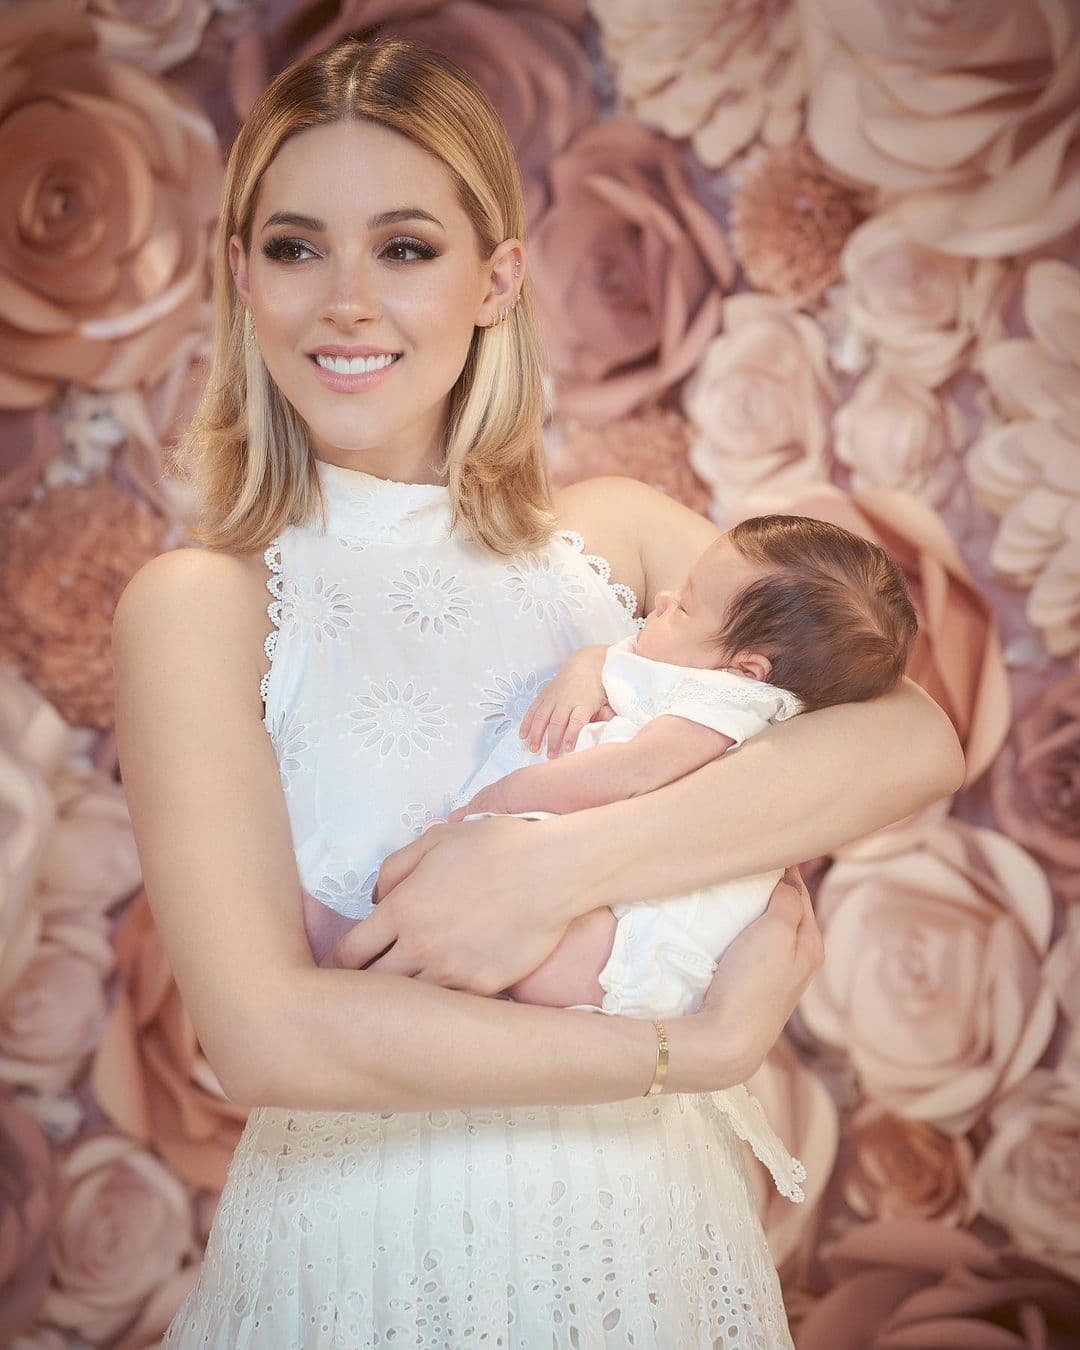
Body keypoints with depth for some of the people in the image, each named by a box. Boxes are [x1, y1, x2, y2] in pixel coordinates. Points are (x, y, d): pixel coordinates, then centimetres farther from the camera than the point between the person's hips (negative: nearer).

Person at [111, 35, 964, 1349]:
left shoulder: (618, 535, -1)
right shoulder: (197, 605, -11)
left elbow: (916, 737, -14)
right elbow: (266, 1035, -20)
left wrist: (556, 868, -24)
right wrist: (702, 1045, -18)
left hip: (645, 1226, 3)